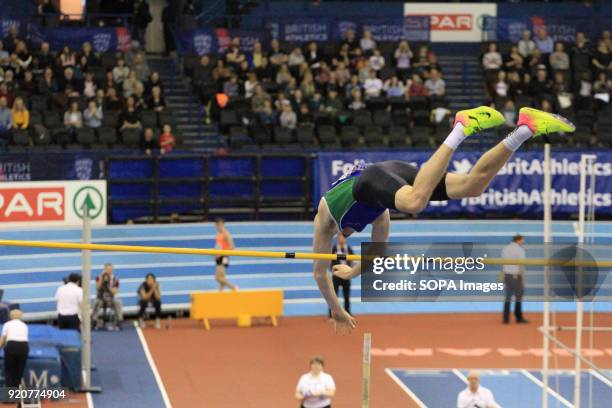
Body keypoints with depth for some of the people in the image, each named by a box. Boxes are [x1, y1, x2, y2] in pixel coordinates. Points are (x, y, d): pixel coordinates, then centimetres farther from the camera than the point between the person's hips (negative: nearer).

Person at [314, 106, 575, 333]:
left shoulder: (323, 218, 37)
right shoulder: (378, 213, 48)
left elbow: (320, 272, 38)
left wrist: (337, 313, 48)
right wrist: (354, 272, 76)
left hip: (370, 180, -5)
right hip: (395, 170, 5)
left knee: (415, 202, -36)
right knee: (473, 184, -9)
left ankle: (460, 129, -48)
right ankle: (526, 128, -23)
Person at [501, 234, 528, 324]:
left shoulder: (505, 249, 10)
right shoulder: (520, 250, -10)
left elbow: (503, 265, 11)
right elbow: (521, 266, -12)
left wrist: (503, 278, 15)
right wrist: (523, 280, -9)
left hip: (507, 275, 6)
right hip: (516, 276, -6)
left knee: (508, 297, 9)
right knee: (518, 297, 4)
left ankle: (506, 319, 5)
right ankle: (519, 318, 7)